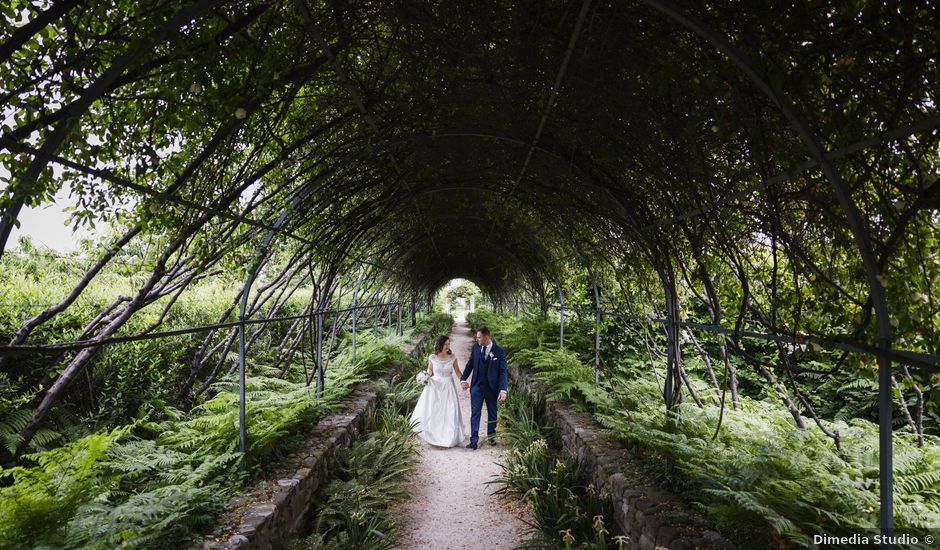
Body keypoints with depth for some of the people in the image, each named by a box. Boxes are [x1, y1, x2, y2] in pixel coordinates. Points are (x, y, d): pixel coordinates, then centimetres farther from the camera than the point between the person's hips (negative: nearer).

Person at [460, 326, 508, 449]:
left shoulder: (499, 351, -11)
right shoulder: (476, 348, -1)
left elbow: (503, 372, -11)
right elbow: (470, 364, 8)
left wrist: (503, 390, -20)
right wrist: (463, 379, -3)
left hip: (491, 387, -1)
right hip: (476, 386, 2)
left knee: (492, 413, 14)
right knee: (475, 413, 0)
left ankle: (491, 436, 34)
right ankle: (474, 440, 4)